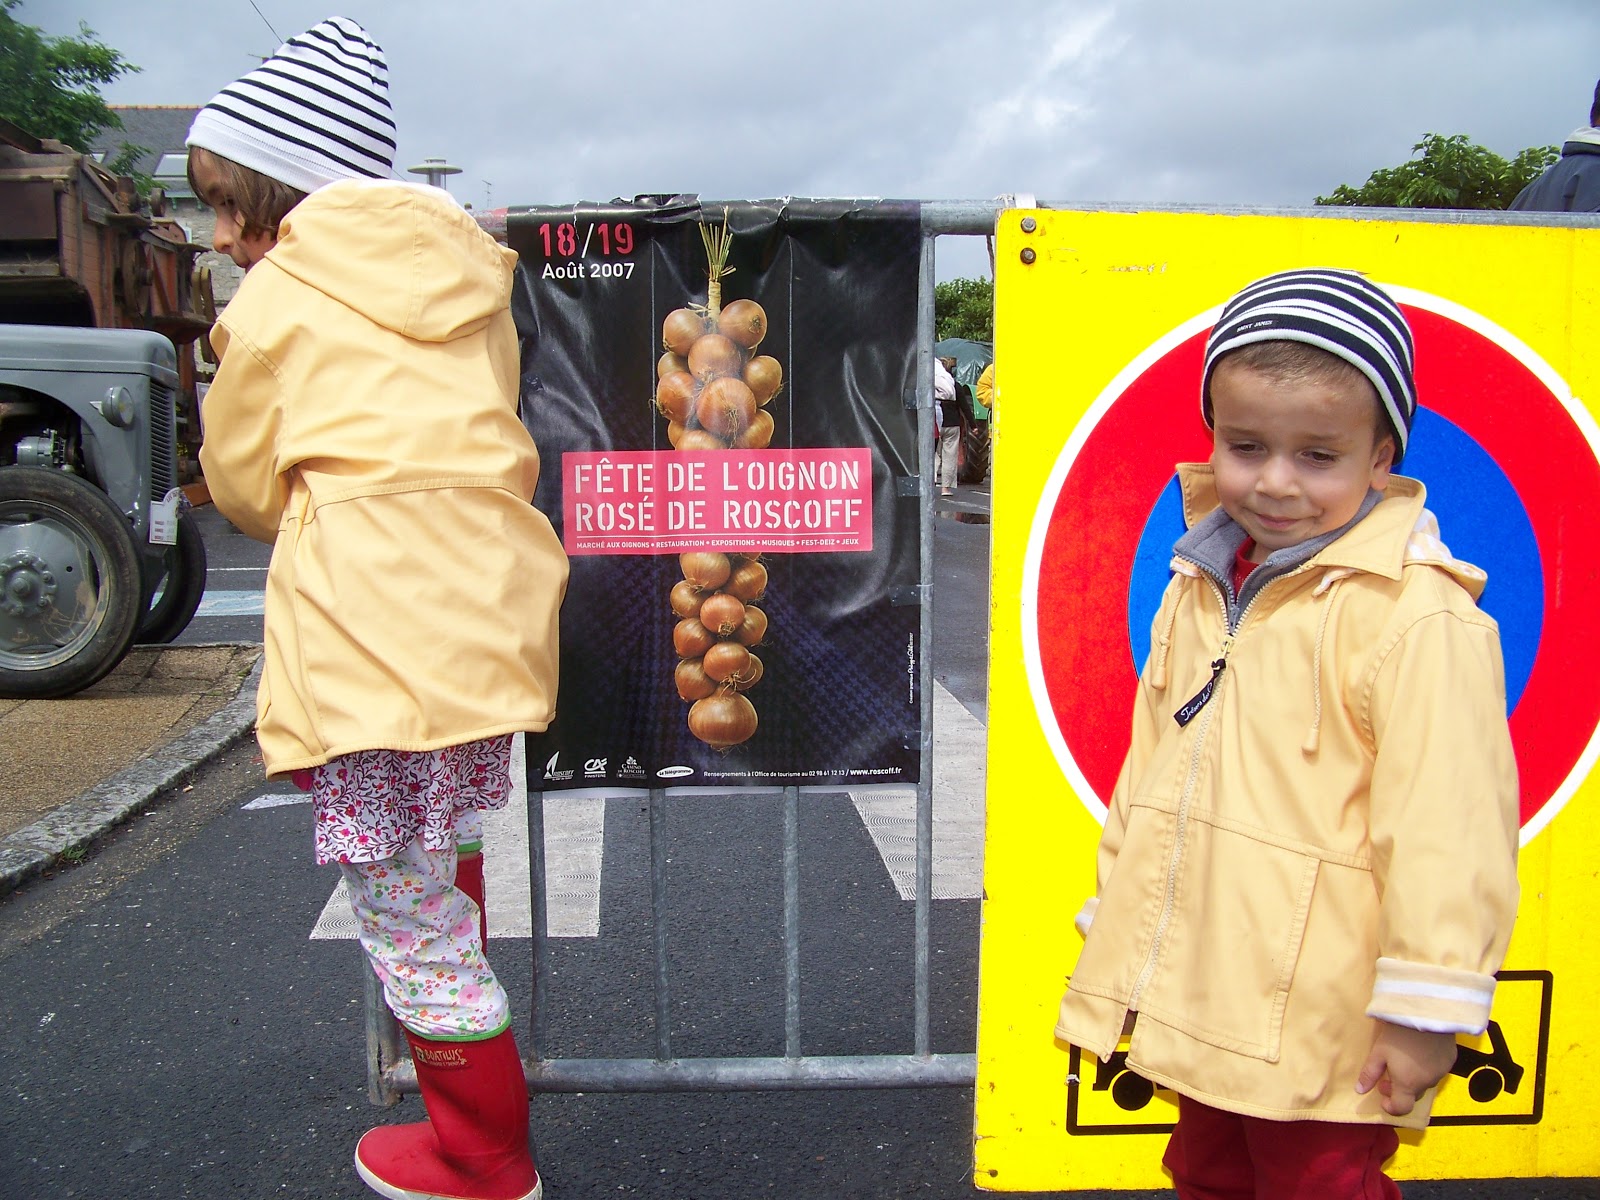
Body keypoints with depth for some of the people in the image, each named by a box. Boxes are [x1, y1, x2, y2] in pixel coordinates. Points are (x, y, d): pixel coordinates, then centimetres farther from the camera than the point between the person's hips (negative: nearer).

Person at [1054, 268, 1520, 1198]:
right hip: (1200, 1002, 8)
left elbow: (1447, 827, -19)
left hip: (1325, 1029, -7)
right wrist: (1116, 926, 18)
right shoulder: (1201, 587, 6)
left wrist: (1423, 1009, -16)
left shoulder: (1421, 616, -20)